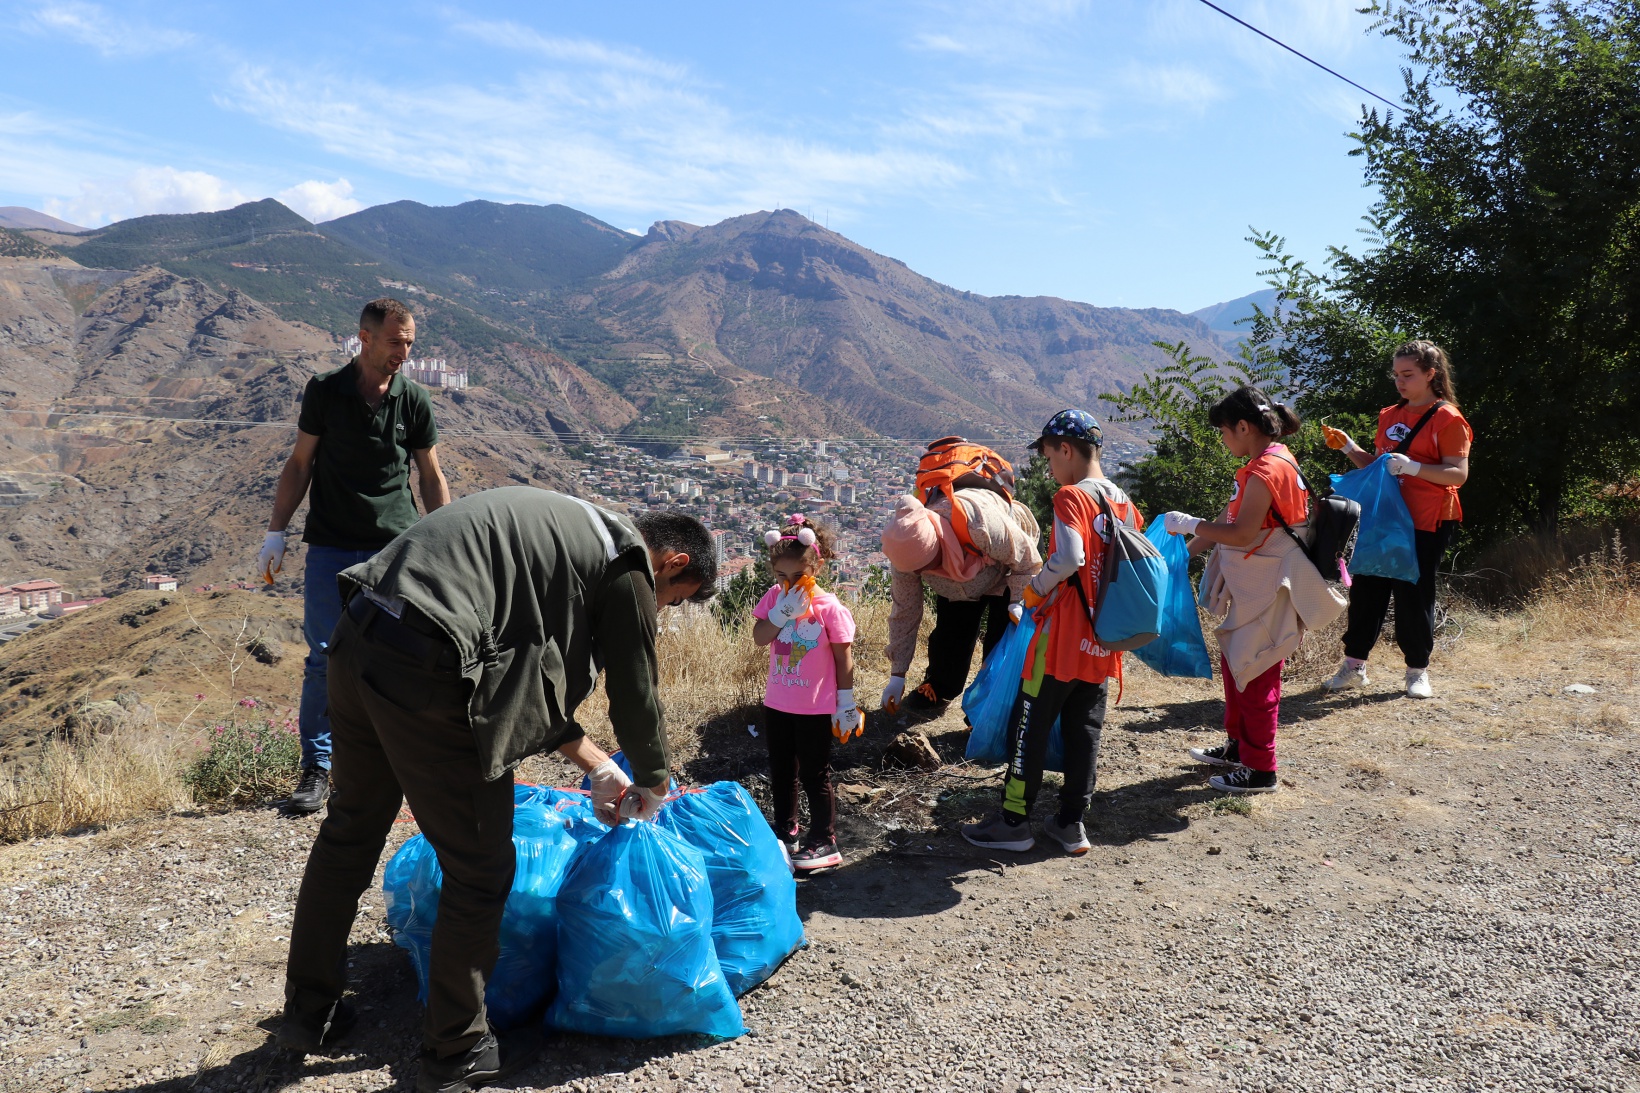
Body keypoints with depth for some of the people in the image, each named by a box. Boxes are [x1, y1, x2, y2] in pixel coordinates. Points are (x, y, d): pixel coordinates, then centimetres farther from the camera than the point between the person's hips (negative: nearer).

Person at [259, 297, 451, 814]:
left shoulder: (414, 401, 3)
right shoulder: (324, 392, 1)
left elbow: (431, 476, 10)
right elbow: (299, 464, 7)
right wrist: (276, 531, 2)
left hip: (397, 546, 1)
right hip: (331, 547, -1)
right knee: (325, 659, -2)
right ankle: (316, 767, 9)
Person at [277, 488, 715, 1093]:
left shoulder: (567, 525, 25)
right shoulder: (629, 564, -1)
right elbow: (635, 696, 6)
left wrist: (599, 765, 33)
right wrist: (652, 786, 25)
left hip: (358, 639, 10)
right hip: (427, 673, -10)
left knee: (351, 828, 24)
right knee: (480, 869, 6)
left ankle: (309, 1013, 42)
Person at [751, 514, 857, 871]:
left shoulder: (829, 607, -15)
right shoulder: (774, 597, -1)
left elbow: (844, 658, -10)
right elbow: (759, 637, -11)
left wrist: (846, 704, -9)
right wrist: (783, 612, -24)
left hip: (816, 709, -5)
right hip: (777, 704, 5)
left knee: (814, 775, 3)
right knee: (781, 771, 19)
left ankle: (825, 842, 14)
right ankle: (784, 831, 36)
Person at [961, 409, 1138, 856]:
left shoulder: (1070, 496, -14)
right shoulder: (1124, 502, 9)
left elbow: (1070, 557, -28)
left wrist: (1034, 589, -14)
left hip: (1063, 637, -7)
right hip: (1105, 642, 7)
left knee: (1030, 726, 4)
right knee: (1085, 730, 13)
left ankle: (1014, 821, 11)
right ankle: (1072, 822, 19)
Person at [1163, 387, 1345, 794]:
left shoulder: (1267, 470, -22)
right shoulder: (1268, 462, 10)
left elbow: (1241, 533, -26)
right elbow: (1229, 518, 13)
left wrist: (1188, 523, -16)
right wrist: (1185, 550, 14)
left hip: (1267, 593, -10)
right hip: (1250, 589, 10)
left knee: (1256, 676, 0)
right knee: (1234, 665, 21)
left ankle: (1260, 770, 12)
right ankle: (1238, 746, 36)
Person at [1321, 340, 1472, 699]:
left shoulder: (1447, 419, -6)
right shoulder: (1389, 416, 15)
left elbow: (1458, 474, -13)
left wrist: (1413, 468, -27)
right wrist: (1348, 447, 5)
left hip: (1425, 524, -6)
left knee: (1414, 594, -1)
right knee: (1367, 587, 4)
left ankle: (1418, 671, 14)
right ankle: (1354, 665, 12)